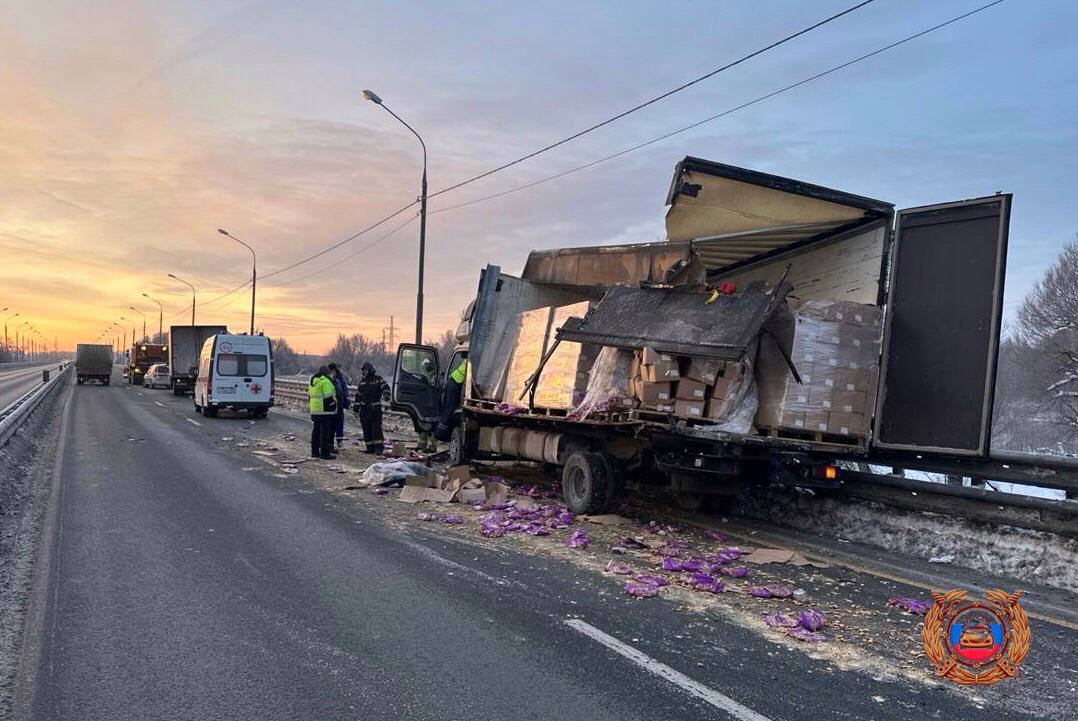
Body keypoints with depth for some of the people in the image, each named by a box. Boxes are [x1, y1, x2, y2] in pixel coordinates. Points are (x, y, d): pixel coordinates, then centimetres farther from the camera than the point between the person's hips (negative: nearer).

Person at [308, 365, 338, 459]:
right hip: (324, 411, -9)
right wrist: (334, 408, -7)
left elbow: (310, 395, 23)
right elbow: (329, 397, -17)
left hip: (314, 411, 9)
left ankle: (314, 451, 18)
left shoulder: (313, 381, 17)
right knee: (325, 431, -6)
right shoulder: (325, 381, -12)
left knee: (316, 430, 13)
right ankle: (324, 452, -7)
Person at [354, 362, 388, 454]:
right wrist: (356, 408, 14)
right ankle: (370, 447, 10)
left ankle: (379, 447, -10)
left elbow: (385, 386, -14)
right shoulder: (361, 381, 15)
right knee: (366, 428, 5)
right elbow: (358, 395, 17)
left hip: (375, 407, -5)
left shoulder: (377, 379, 0)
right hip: (364, 408, 5)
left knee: (376, 427, -11)